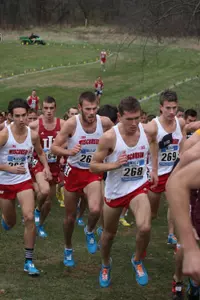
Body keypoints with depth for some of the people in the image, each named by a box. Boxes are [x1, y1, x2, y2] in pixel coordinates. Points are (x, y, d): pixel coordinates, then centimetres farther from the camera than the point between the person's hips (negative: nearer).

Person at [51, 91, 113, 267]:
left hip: (93, 173, 0)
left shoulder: (105, 123, -13)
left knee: (95, 210, -27)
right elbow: (54, 147, -17)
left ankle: (90, 231, 8)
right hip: (74, 172, 0)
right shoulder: (71, 124, -18)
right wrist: (68, 152, -35)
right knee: (70, 217, 13)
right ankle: (68, 249, 39)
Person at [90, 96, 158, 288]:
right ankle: (106, 265, 48)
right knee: (109, 233, 17)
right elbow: (93, 166, -13)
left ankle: (137, 261, 8)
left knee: (145, 228, -23)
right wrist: (114, 164, -29)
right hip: (115, 191, -1)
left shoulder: (148, 131, -11)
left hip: (138, 187, 1)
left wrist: (154, 169, 13)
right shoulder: (109, 137, -22)